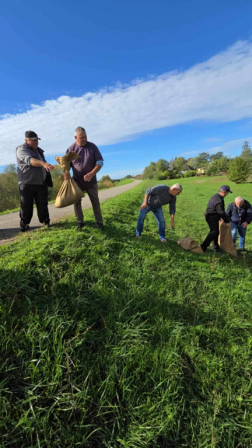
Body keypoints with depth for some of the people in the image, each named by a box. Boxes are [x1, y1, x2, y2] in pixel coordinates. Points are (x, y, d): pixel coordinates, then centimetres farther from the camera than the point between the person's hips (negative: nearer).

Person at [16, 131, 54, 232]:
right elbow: (30, 160, -28)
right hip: (27, 184, -5)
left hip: (41, 183, 5)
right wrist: (43, 163, -45)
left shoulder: (38, 150, 17)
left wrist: (48, 180, 27)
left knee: (43, 204, 5)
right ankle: (24, 224, 14)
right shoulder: (21, 149, -6)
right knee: (26, 206, 1)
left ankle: (45, 222, 14)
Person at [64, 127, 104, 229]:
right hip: (77, 182, 1)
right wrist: (66, 173, -19)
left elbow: (100, 162, -8)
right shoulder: (71, 149, -2)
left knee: (95, 202, 5)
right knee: (77, 201, 5)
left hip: (91, 182, -1)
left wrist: (91, 174, -23)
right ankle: (80, 221, 19)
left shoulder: (92, 147, -5)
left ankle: (99, 222, 16)